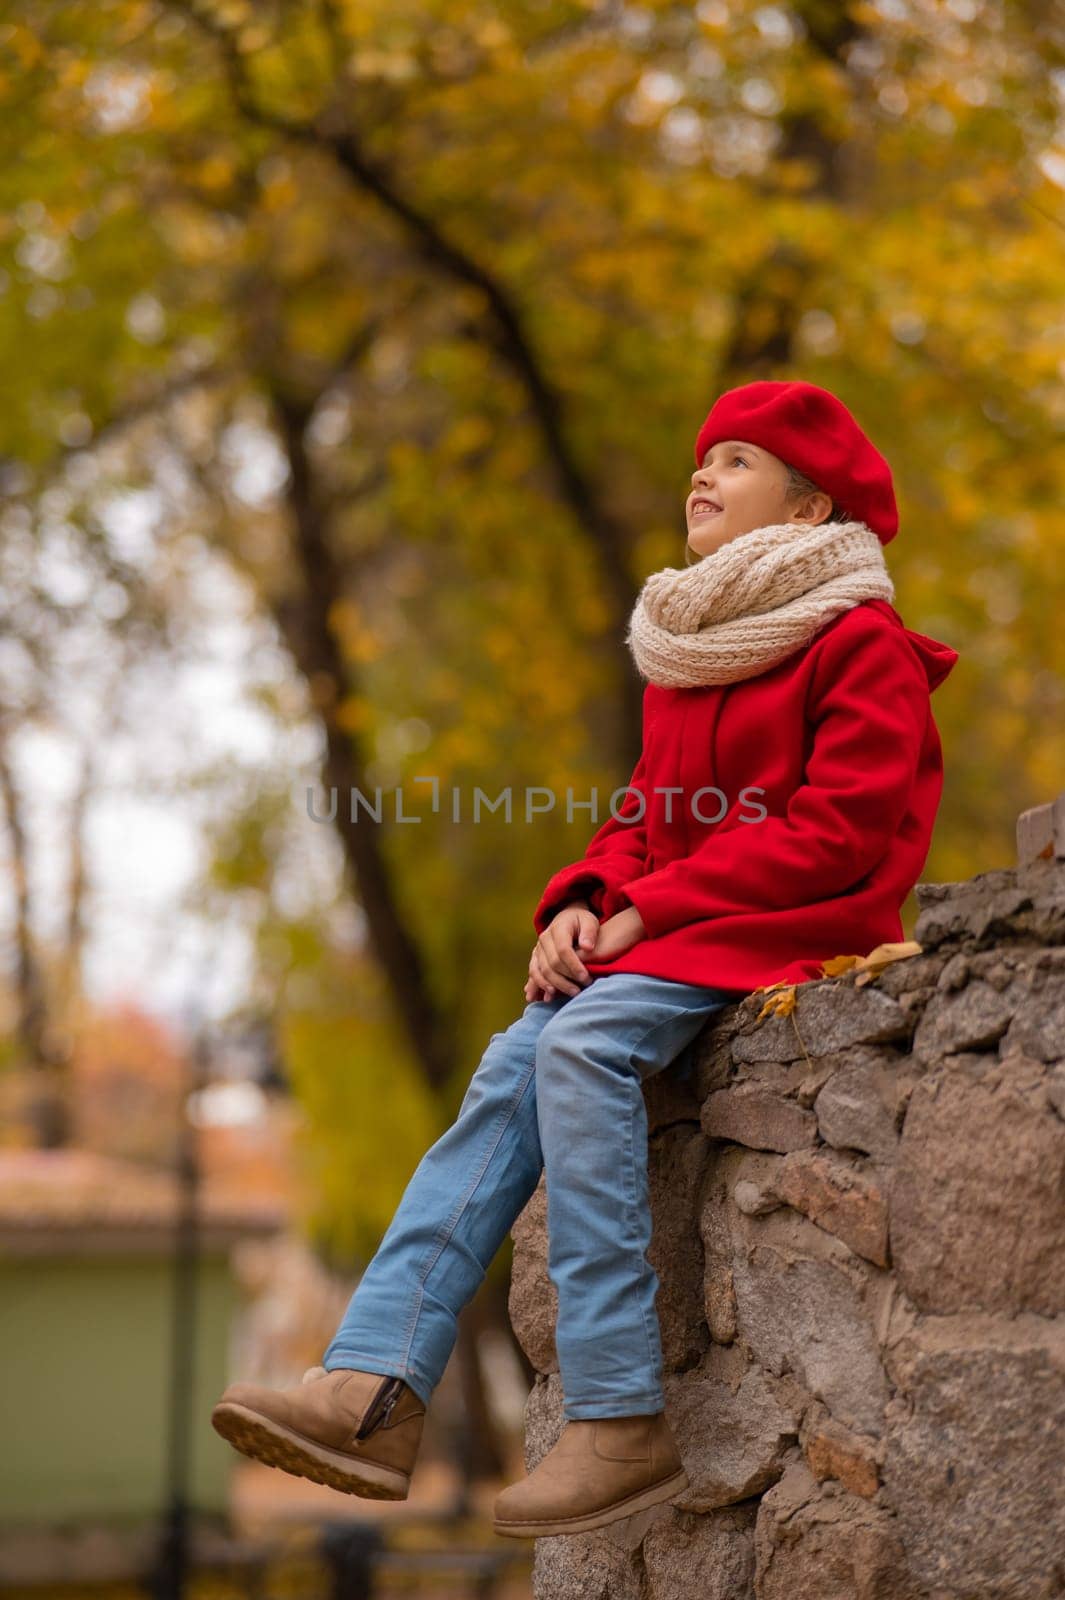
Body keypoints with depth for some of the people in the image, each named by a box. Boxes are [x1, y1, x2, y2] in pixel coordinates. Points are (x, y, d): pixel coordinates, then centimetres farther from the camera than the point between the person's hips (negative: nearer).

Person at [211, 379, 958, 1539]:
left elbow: (840, 832, -14)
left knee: (583, 1042, -32)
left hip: (799, 929, -7)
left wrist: (654, 908, -17)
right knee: (515, 1064, -20)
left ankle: (622, 1426, -33)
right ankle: (375, 1393, -33)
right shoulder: (688, 653, 22)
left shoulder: (862, 645, -3)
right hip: (671, 935, 7)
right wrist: (584, 905, -3)